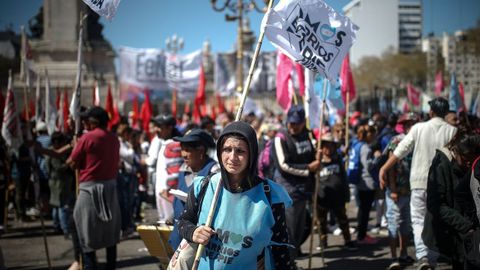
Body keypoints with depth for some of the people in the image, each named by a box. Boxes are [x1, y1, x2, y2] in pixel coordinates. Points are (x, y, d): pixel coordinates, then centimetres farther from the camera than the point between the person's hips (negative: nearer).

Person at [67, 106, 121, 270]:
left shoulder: (87, 137, -12)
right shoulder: (114, 138, 6)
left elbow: (73, 163, -7)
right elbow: (116, 163, 11)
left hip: (90, 186, -6)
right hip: (110, 185, 6)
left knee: (87, 229, 1)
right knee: (109, 228, 14)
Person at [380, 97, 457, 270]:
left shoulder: (419, 128, -2)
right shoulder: (452, 131, -2)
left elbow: (400, 151, -4)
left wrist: (384, 169, 1)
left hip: (419, 181, -1)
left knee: (418, 220, 4)